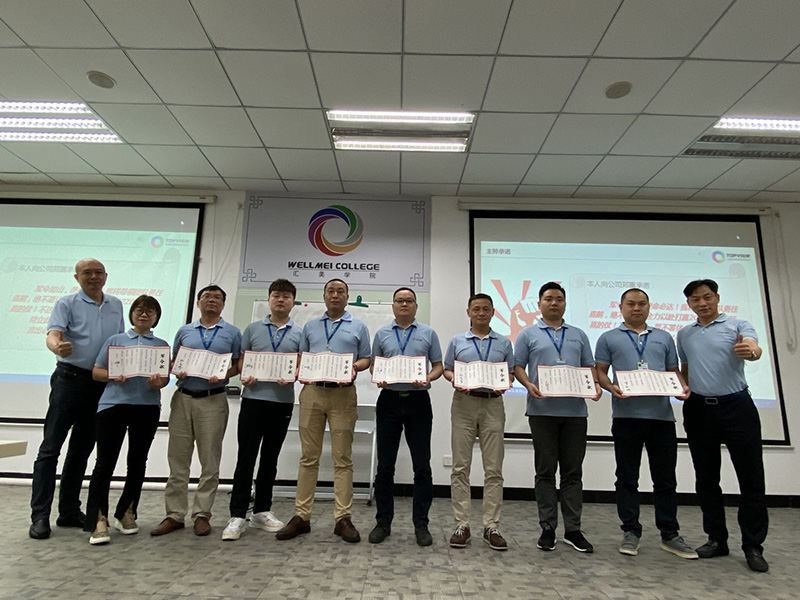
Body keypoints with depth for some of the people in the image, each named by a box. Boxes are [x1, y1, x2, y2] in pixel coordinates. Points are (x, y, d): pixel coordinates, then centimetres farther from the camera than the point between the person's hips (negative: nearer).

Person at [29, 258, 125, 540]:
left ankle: (69, 511, 20)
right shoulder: (67, 303, -1)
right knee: (50, 448, -3)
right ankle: (40, 516, 5)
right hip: (70, 379, -4)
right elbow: (53, 335, -16)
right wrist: (58, 347, -38)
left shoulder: (115, 305, 13)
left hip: (102, 384, 4)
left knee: (81, 450, 11)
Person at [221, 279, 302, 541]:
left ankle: (262, 511, 24)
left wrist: (292, 377, -16)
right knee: (246, 457, 0)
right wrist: (244, 377, -10)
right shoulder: (253, 329, 9)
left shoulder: (299, 333, 7)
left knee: (270, 458, 11)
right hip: (253, 398, 0)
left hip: (282, 401, 1)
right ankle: (238, 515, 9)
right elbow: (240, 360, 9)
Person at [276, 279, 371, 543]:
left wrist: (354, 368, -11)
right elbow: (301, 356, 17)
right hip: (312, 392, 2)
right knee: (308, 457, 6)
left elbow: (366, 359, 9)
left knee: (342, 458, 1)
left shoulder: (358, 327, 11)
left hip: (343, 394, -2)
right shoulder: (310, 327, 18)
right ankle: (301, 516, 14)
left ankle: (343, 518, 8)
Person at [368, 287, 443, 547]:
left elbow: (438, 366, 6)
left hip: (418, 401, -1)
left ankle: (421, 524, 16)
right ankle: (383, 522, 20)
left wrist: (428, 378, -14)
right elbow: (374, 365, 11)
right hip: (389, 400, 1)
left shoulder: (428, 333, 7)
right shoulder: (382, 333, 10)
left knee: (422, 467, 3)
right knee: (385, 466, 7)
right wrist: (378, 378, -10)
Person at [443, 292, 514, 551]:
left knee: (493, 469, 3)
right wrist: (453, 380, -12)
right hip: (464, 404, 0)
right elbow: (447, 369, 9)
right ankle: (462, 525, 12)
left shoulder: (504, 343, 10)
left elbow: (511, 373, 10)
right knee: (460, 468, 2)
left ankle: (491, 527, 14)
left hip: (493, 406, 1)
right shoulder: (457, 341, 8)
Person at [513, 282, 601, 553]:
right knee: (545, 471, 5)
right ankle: (547, 528, 15)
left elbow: (589, 366, 15)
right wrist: (529, 385, -16)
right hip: (542, 410, -2)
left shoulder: (578, 335, 16)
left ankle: (573, 529, 18)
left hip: (575, 410, 3)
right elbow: (517, 366, 3)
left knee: (573, 472, 8)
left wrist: (595, 384, -5)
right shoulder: (528, 335, 7)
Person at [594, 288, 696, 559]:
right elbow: (600, 372, 5)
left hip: (662, 414, 2)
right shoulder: (609, 338, 9)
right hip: (626, 414, -2)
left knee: (665, 478, 9)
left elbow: (674, 371, 17)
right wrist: (611, 387, -14)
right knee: (627, 477, 6)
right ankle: (631, 532, 17)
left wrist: (683, 387, -3)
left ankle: (670, 534, 22)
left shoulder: (664, 338, 17)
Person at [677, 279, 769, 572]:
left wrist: (749, 351, -42)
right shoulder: (684, 334, 12)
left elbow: (755, 349, -20)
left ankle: (753, 546, 15)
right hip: (698, 409, 4)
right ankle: (716, 539, 22)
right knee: (706, 479, 9)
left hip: (736, 406, -3)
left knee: (751, 478, 2)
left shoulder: (738, 326, 0)